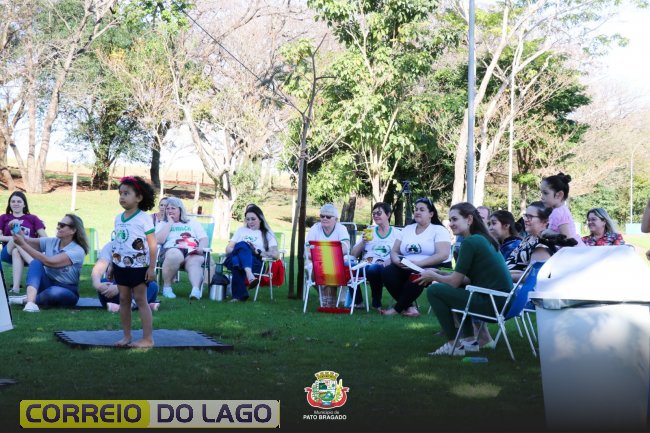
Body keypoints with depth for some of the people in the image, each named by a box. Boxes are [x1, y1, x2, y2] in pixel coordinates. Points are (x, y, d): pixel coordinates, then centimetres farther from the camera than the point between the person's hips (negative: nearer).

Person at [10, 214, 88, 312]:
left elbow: (50, 262, -28)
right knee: (36, 263, -25)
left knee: (54, 292, -41)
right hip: (47, 284, 5)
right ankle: (31, 300, -44)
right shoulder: (50, 242, 3)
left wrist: (23, 245, -29)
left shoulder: (77, 251, -16)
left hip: (66, 292, -4)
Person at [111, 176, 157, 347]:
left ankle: (148, 338, 0)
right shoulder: (118, 219, 7)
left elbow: (152, 244, -12)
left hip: (138, 267, -6)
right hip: (121, 266, 6)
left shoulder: (144, 219, -12)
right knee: (124, 300, 9)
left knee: (141, 300, -4)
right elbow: (116, 243, 15)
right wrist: (112, 265, 14)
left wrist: (152, 268, -15)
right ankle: (126, 336, 17)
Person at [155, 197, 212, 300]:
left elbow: (204, 239, 15)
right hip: (172, 250, -1)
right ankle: (166, 287, -25)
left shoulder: (192, 222, 26)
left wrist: (201, 248, -8)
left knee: (195, 261, -36)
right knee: (175, 255, -39)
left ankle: (196, 290, -58)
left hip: (192, 252, 1)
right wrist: (170, 223, 7)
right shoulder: (162, 224, 22)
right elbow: (159, 240, 1)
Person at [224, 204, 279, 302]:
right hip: (234, 260, 2)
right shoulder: (241, 230, 32)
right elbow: (228, 248, 21)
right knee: (242, 245, -34)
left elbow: (276, 254, 7)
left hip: (254, 263, -2)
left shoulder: (267, 234, 21)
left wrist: (258, 252, -10)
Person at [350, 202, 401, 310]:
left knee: (374, 268, -39)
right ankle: (357, 301, -10)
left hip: (382, 268, -3)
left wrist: (387, 262, -18)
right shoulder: (369, 231, 21)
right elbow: (353, 254, 15)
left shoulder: (397, 233, 12)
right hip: (364, 266, 3)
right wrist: (363, 242, -1)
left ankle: (377, 304, -17)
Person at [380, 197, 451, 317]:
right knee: (387, 272, -24)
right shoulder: (407, 229, 16)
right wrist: (397, 260, -13)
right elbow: (394, 251, 13)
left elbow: (443, 255, -15)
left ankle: (397, 308, -20)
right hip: (407, 267, 5)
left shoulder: (439, 230, -1)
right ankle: (408, 307, -16)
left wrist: (418, 263, -24)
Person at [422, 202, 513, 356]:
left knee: (434, 290, -4)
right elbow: (468, 279, 19)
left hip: (491, 303, -10)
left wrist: (433, 276, 8)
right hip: (503, 301, 10)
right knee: (448, 289, 28)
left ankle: (453, 345, 3)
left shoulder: (470, 242, -11)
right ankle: (470, 341, 23)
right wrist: (439, 273, 16)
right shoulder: (483, 239, 16)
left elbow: (454, 282, -10)